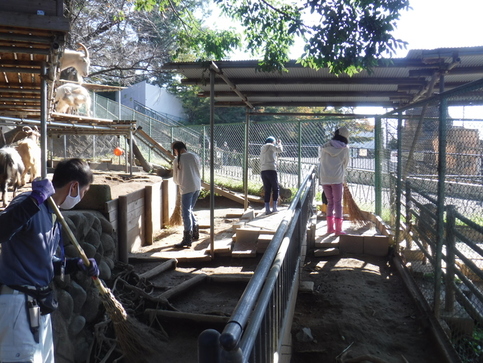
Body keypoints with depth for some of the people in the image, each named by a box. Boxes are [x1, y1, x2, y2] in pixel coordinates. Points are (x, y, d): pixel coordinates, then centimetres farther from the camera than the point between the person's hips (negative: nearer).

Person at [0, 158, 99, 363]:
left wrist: (76, 264, 6)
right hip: (17, 302, -9)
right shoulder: (29, 204, -17)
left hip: (39, 305, 10)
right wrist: (34, 202, -42)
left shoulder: (53, 214, 12)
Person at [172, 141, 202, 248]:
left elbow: (175, 179, 1)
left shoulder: (177, 161, -7)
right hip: (197, 187, 6)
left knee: (186, 213, -2)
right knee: (189, 210, 22)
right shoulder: (195, 156, 5)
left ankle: (187, 239, -3)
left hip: (186, 188, -6)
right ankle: (195, 232, 28)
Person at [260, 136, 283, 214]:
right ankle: (275, 207, -3)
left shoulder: (262, 148, 23)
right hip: (271, 169, -6)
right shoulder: (271, 146, 1)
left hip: (263, 170, 6)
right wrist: (279, 143, 10)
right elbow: (280, 150, -7)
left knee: (267, 190, 6)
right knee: (275, 189, 2)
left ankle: (267, 209, 2)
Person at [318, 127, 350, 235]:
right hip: (337, 178, -3)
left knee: (330, 202, 15)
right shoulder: (345, 148, 0)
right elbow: (345, 164, 10)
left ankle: (330, 227, 16)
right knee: (338, 203, 4)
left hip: (324, 178, 3)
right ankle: (338, 229, 3)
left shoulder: (324, 147, 5)